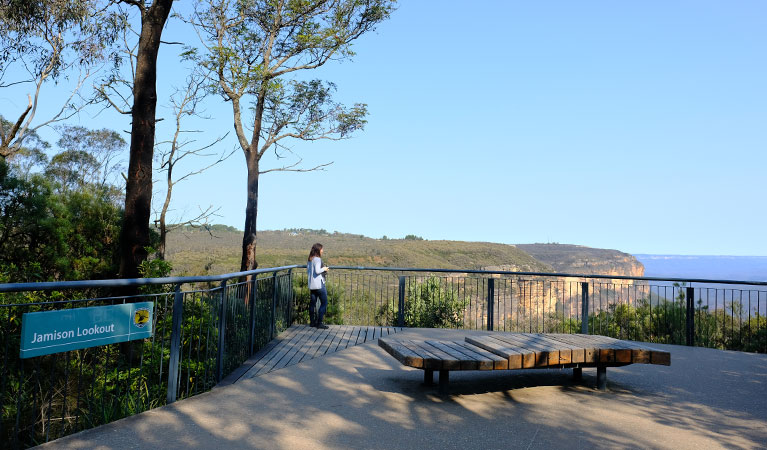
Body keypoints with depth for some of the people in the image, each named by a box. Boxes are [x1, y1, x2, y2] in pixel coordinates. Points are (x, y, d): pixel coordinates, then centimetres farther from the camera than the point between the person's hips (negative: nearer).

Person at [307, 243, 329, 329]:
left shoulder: (310, 260, 12)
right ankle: (319, 323, -2)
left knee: (312, 303, 11)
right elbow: (317, 270, -24)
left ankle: (312, 322, 16)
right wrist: (324, 269, -6)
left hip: (311, 285, 8)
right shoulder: (317, 259, -13)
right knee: (324, 303, -1)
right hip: (319, 284, -8)